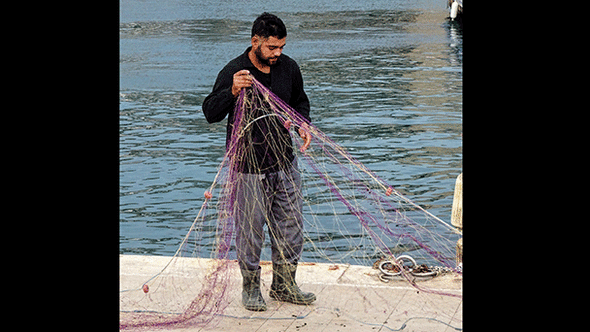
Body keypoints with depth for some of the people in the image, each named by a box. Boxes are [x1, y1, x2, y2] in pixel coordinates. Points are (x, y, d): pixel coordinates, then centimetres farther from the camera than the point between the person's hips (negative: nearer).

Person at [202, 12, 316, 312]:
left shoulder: (288, 67, 2)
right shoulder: (233, 71, -13)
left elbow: (300, 102, 19)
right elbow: (210, 113, -15)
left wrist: (303, 125, -1)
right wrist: (233, 91, -32)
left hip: (285, 162, 5)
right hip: (249, 166, -5)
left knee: (290, 225, 11)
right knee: (250, 228, 3)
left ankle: (283, 285, 28)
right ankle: (251, 287, 23)